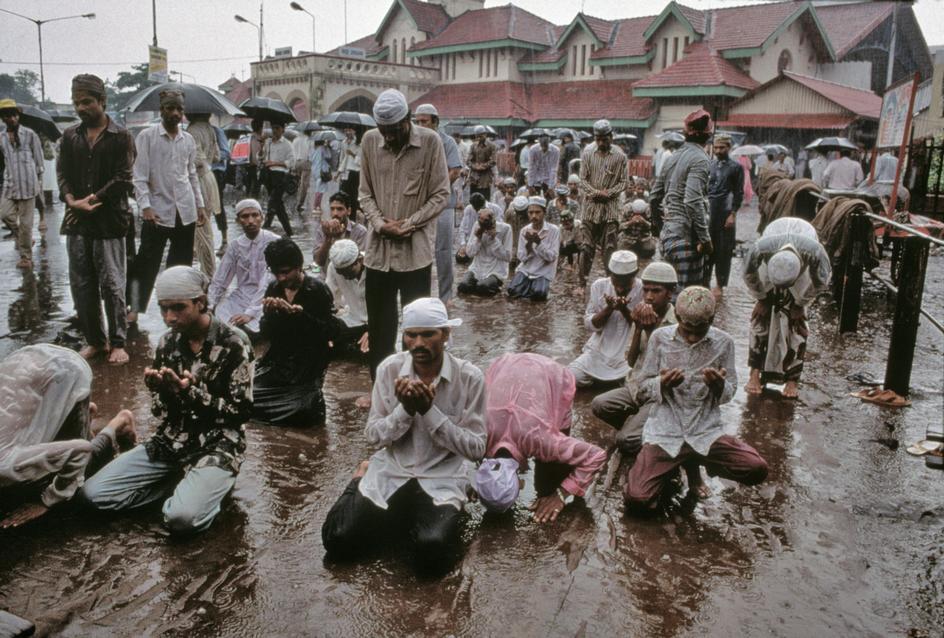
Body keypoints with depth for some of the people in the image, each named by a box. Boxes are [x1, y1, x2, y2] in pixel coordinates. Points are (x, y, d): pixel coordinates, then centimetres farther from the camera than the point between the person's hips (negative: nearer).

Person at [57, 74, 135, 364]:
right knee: (81, 286, 8)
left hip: (109, 221, -5)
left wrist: (91, 201, -13)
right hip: (76, 222, 5)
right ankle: (94, 340, 20)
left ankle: (117, 343, 8)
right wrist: (71, 200, -11)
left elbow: (122, 179, -8)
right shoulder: (70, 136, 13)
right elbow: (62, 173, 9)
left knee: (112, 285, -2)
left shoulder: (121, 137, -1)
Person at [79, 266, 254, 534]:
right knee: (92, 493, -7)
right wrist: (157, 389, -15)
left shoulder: (234, 343, -13)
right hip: (170, 442, 6)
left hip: (217, 446, -6)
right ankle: (184, 482, 3)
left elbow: (241, 412, -12)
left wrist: (192, 392, -23)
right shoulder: (167, 343, 4)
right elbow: (162, 412, 8)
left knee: (182, 517, -30)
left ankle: (211, 483, 1)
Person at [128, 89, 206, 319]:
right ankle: (134, 308, 8)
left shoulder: (188, 139, 9)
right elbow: (139, 175, -8)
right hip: (158, 212, -4)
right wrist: (145, 206, -17)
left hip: (185, 212, 5)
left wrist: (200, 205, 11)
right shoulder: (146, 136, -4)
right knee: (147, 263, -1)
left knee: (182, 263, 11)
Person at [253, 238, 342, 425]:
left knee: (299, 412, -22)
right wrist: (270, 312, -15)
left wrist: (303, 315, -26)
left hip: (308, 364, -5)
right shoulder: (274, 289, 4)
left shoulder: (317, 289, -9)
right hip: (276, 361, 5)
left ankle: (314, 401, 13)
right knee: (249, 400, -10)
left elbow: (333, 331, -13)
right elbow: (265, 334, 5)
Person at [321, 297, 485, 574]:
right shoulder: (389, 369, -6)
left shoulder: (469, 377, -13)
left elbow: (475, 449, -13)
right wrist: (406, 409, -23)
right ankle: (361, 478, 19)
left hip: (442, 479, -2)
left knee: (433, 553, -26)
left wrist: (429, 410, -23)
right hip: (391, 472, 2)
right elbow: (373, 435, -3)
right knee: (338, 540, -11)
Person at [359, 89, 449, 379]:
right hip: (378, 248, 3)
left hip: (415, 249, -3)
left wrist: (409, 224, -13)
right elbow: (365, 192, 8)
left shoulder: (430, 142, -7)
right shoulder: (369, 141, 3)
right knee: (378, 324, 11)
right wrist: (379, 223, -9)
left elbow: (440, 194, -5)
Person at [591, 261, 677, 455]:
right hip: (635, 386, 5)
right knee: (598, 404, -22)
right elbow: (631, 361, 1)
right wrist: (638, 329, -13)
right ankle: (636, 426, 3)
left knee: (625, 441, -21)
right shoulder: (643, 316, 4)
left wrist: (651, 331, -22)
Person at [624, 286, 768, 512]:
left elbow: (729, 393, 4)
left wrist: (718, 386, -21)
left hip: (706, 432, 2)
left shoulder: (723, 342, -1)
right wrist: (663, 384, -22)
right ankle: (670, 468, 17)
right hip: (665, 432, -2)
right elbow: (643, 384, 1)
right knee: (637, 499, -19)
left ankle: (693, 463, 10)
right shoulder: (660, 338, -4)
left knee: (757, 470, -19)